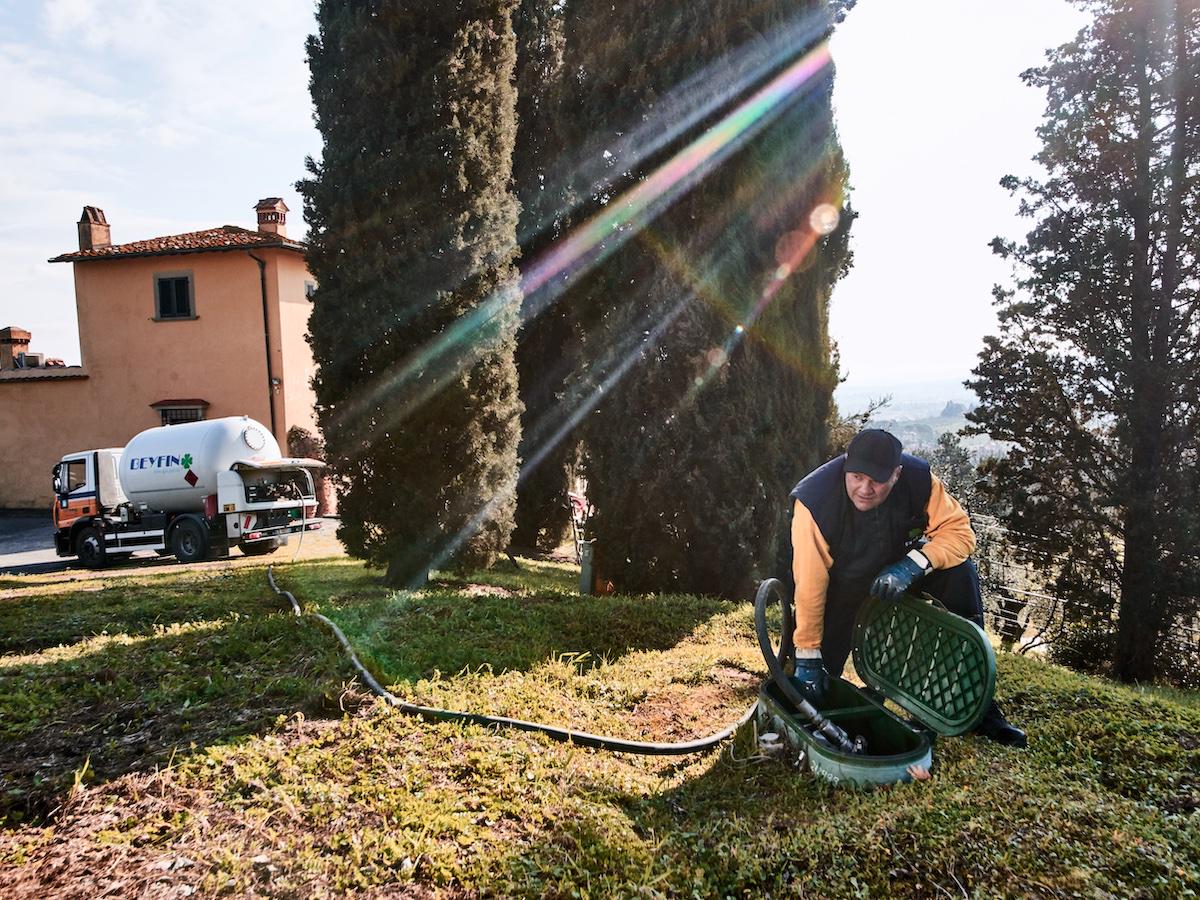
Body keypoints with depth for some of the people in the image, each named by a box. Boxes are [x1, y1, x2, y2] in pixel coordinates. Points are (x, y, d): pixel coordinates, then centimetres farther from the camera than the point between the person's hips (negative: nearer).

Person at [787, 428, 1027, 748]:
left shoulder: (918, 478, -27)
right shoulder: (814, 500, -34)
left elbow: (959, 530, -21)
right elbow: (809, 585, -30)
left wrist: (912, 566, -41)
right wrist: (807, 657, -25)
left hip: (894, 572, 2)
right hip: (840, 586, -2)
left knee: (959, 572, -23)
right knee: (813, 683, -13)